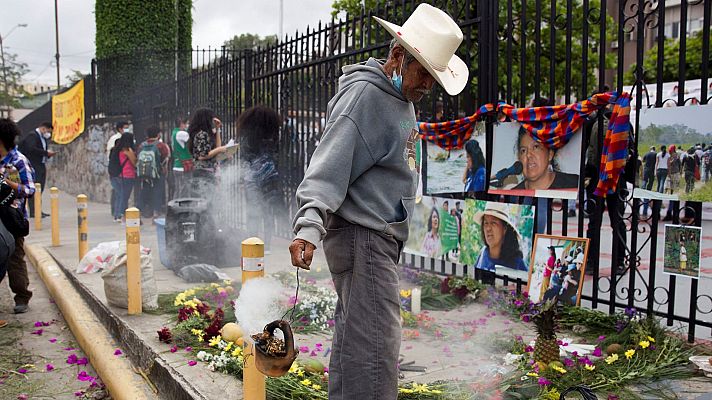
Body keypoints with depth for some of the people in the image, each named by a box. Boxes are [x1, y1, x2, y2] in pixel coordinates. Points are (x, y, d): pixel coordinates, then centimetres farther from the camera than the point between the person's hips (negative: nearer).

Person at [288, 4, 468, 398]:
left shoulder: (401, 100, 16)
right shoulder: (365, 95, -14)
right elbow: (329, 166, -23)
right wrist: (310, 224, -35)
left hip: (380, 239, 10)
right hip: (362, 236, -10)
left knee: (353, 342, 16)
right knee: (375, 348, -12)